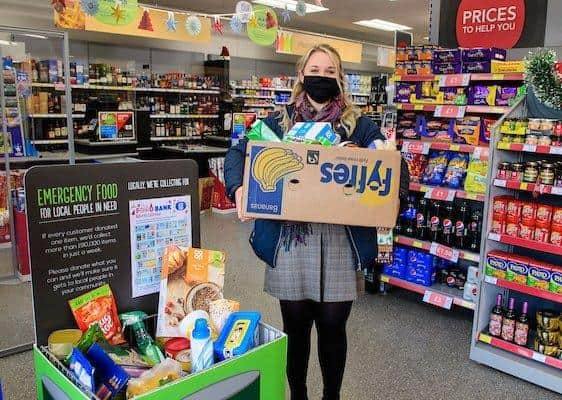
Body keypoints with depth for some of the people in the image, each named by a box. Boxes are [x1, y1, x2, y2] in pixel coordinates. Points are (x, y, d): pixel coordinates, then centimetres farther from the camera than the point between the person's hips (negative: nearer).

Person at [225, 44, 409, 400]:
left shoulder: (358, 124, 6)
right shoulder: (280, 121, 7)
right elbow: (238, 152, 5)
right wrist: (238, 187, -15)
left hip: (340, 239, 0)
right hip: (289, 236, 1)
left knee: (333, 325, 11)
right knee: (295, 324, 13)